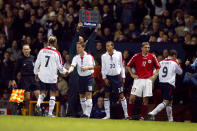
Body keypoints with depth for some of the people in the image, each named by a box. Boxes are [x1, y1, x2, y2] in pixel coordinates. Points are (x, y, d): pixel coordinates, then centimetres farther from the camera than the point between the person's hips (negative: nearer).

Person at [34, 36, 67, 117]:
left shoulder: (42, 51, 1)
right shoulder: (57, 53, -8)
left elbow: (37, 63, 6)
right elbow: (60, 67, -2)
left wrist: (36, 73, 18)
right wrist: (65, 71, 19)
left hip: (42, 76, 3)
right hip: (52, 77, -3)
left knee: (43, 92, 19)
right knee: (52, 94, 7)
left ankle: (39, 103, -10)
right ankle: (50, 113, 3)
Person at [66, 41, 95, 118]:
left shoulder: (89, 56, -10)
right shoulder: (76, 57, 0)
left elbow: (92, 66, -22)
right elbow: (72, 66, -15)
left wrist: (87, 67, -44)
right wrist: (69, 71, -37)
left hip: (89, 77, -5)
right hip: (81, 77, 5)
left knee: (88, 95, -13)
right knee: (81, 96, 8)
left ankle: (87, 114, -15)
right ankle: (84, 112, 20)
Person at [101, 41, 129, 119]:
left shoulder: (118, 54, 1)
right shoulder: (104, 56, 3)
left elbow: (121, 66, 7)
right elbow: (103, 68, 5)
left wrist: (123, 76, 5)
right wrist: (104, 78, -4)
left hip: (117, 76, -1)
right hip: (108, 77, 2)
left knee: (121, 95, -1)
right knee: (106, 95, 0)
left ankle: (126, 114, 4)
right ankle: (107, 115, 6)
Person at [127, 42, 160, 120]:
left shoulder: (152, 57, 1)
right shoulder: (136, 56, -1)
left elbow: (158, 67, 12)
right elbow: (128, 65, 11)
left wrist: (154, 75, 1)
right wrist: (132, 74, 2)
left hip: (148, 80, 1)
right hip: (138, 79, -1)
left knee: (145, 99, 0)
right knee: (132, 97, -10)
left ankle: (142, 116, 9)